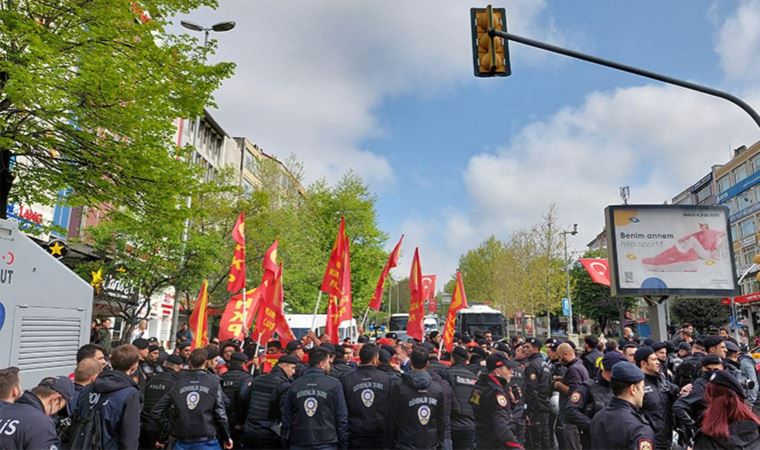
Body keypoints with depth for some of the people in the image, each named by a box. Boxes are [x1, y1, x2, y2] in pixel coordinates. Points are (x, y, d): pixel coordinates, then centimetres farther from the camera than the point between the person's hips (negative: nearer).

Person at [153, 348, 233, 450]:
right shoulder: (213, 382, -5)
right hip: (206, 441, -2)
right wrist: (227, 437, 3)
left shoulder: (178, 383, 2)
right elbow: (220, 413, -8)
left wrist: (170, 430, 11)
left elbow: (157, 411, 3)